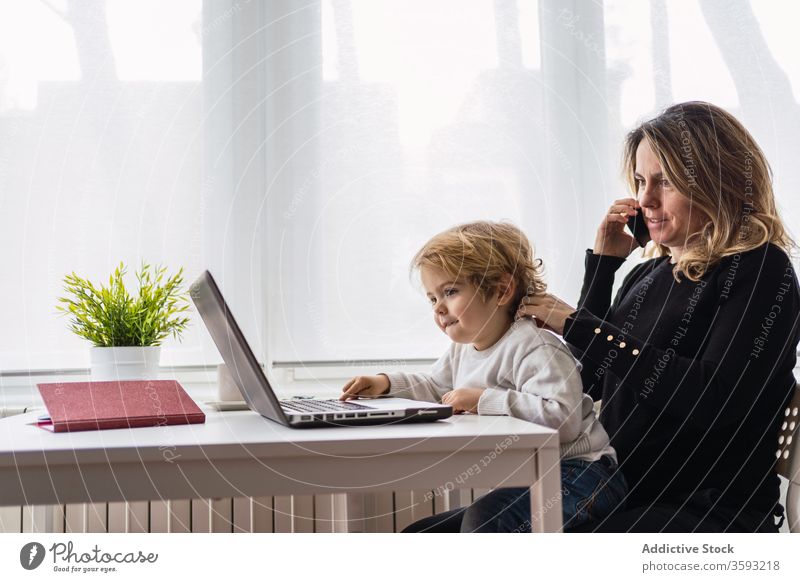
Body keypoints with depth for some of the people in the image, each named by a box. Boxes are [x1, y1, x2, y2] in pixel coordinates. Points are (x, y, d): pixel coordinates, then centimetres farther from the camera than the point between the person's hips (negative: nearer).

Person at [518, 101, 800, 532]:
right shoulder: (649, 274, 14)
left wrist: (580, 326, -19)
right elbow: (591, 381, 16)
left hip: (711, 510, -6)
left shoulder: (760, 270, -6)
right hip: (627, 496, 6)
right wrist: (603, 262, 10)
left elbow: (716, 400, -20)